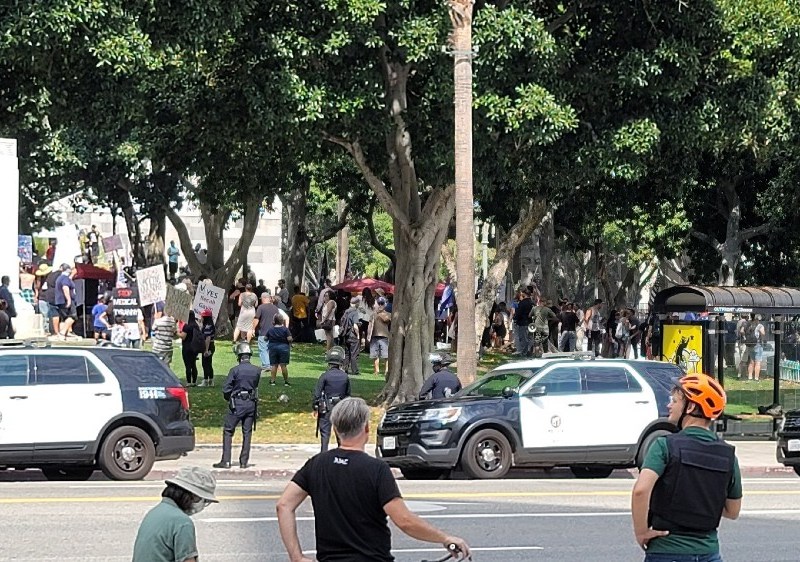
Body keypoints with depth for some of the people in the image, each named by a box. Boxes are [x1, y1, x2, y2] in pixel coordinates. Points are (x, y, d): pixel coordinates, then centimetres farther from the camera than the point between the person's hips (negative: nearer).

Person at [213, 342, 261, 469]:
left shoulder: (235, 370, -12)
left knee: (228, 432, 4)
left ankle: (226, 461, -1)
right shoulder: (257, 371, -1)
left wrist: (229, 399, 10)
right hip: (251, 404, 4)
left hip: (236, 405, -4)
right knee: (247, 433, 10)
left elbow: (226, 389, -9)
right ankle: (244, 461, 10)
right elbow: (256, 387, 9)